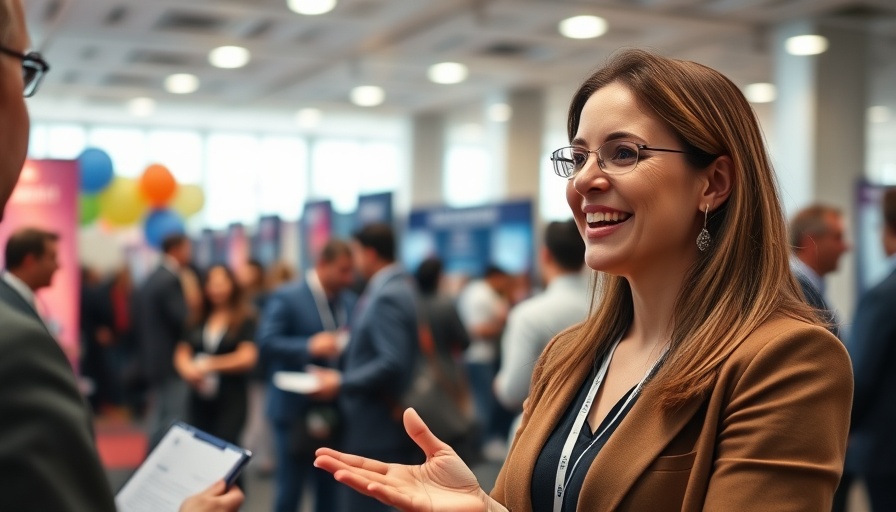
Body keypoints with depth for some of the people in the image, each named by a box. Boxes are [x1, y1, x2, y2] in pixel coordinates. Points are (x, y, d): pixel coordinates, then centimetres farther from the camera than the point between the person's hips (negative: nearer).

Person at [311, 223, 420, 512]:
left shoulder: (386, 296, -20)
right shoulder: (398, 288, 11)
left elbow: (392, 364, -27)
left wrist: (342, 383, -18)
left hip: (377, 425, -10)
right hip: (393, 420, 10)